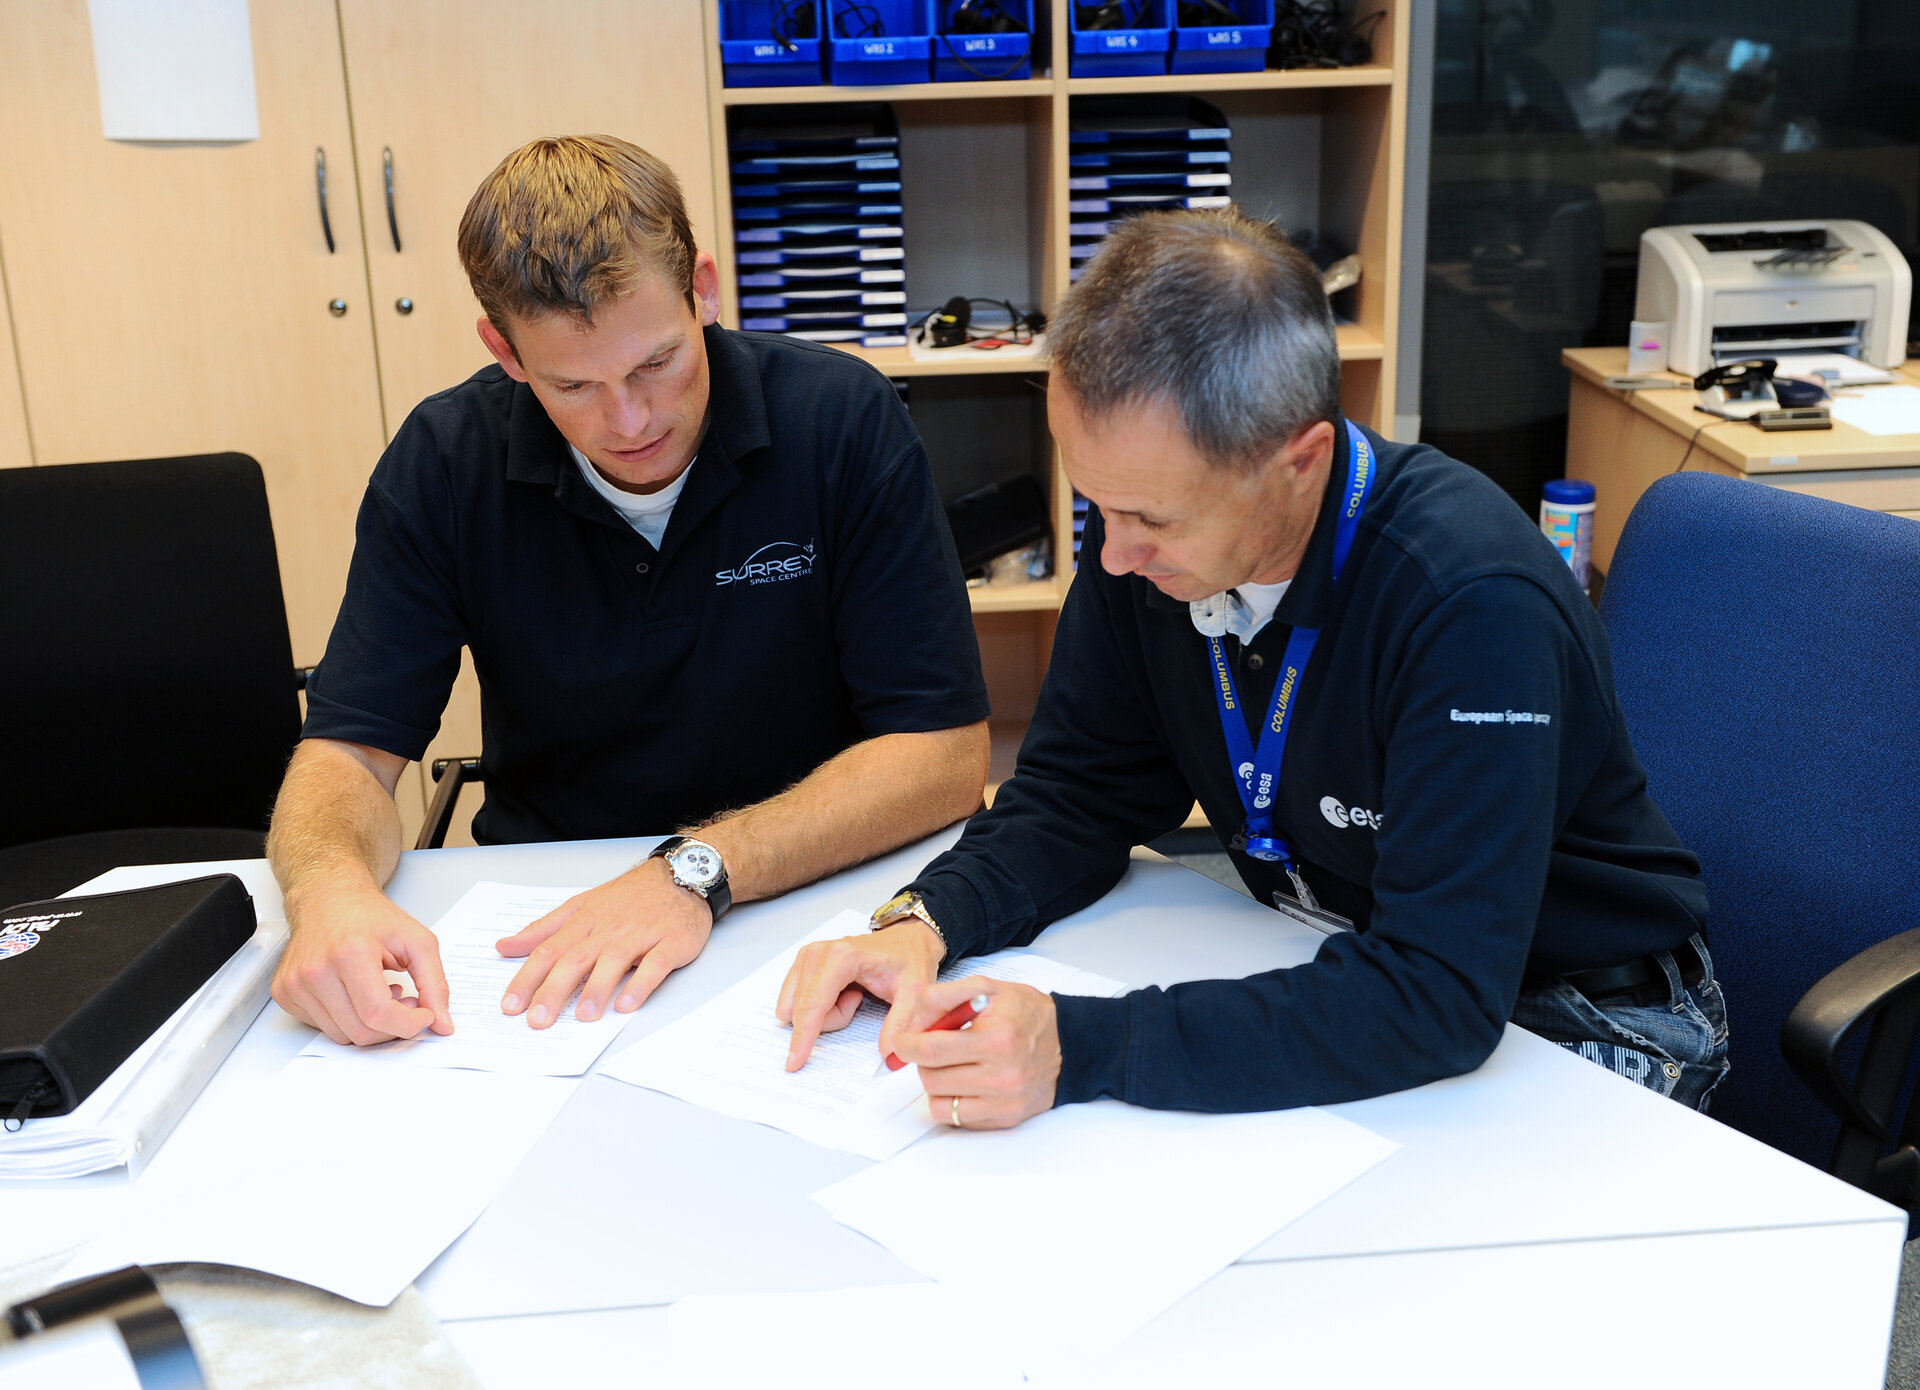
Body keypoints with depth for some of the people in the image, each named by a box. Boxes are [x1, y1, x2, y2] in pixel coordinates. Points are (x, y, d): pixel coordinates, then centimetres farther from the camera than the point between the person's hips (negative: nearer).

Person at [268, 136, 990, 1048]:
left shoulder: (845, 423, -13)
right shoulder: (444, 462, -6)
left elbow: (943, 753, -14)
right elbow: (350, 749, -4)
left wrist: (700, 868, -26)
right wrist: (328, 890, -27)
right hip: (542, 916, 3)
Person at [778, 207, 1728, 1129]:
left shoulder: (1473, 603, -33)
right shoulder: (1144, 530, -12)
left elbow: (1442, 997, -37)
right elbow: (1080, 790, -1)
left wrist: (1080, 1050, -41)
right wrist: (926, 923, -21)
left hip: (1580, 1014, -3)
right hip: (1337, 960, 4)